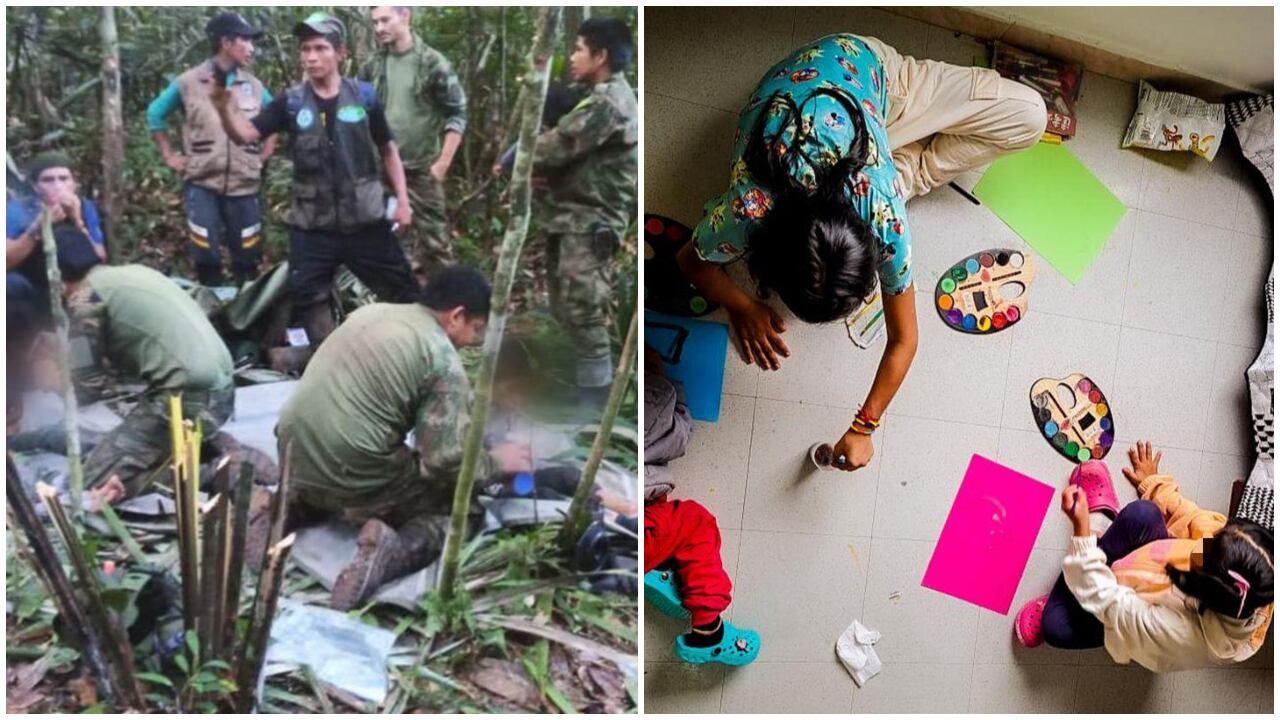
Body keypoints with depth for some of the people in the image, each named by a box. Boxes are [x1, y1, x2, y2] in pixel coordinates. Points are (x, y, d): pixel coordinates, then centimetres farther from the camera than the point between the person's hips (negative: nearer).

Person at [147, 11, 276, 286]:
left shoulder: (254, 86, 6)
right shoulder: (188, 82, -2)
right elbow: (155, 114, 11)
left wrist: (265, 154, 10)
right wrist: (169, 156, 7)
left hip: (244, 185, 2)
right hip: (202, 184, -2)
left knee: (247, 259, 7)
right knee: (206, 258, -1)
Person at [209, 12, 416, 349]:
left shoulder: (363, 95, 0)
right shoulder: (290, 101, 1)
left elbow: (387, 148, 9)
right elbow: (245, 134, -7)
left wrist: (402, 199, 3)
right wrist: (224, 106, -27)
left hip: (365, 221, -1)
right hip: (312, 226, 1)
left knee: (404, 293, 5)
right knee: (310, 299, 5)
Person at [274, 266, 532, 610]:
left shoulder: (370, 311, 12)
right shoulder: (443, 360, -10)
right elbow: (447, 460, -15)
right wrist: (496, 461, 4)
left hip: (295, 459, 8)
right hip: (352, 479, -7)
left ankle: (291, 506, 13)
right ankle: (395, 550, -16)